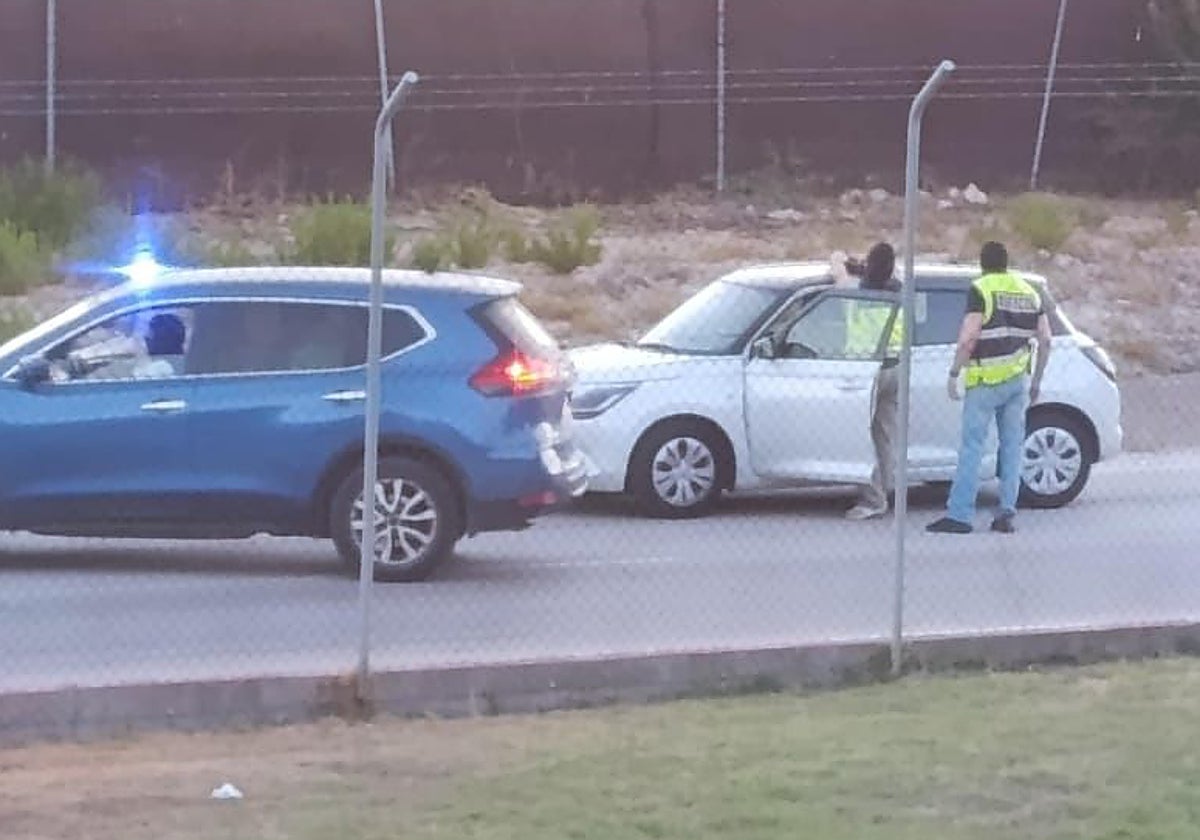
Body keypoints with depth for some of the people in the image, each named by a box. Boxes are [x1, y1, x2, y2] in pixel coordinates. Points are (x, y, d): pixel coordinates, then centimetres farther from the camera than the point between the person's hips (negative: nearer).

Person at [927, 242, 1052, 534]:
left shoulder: (981, 290, -7)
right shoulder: (1029, 293, 12)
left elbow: (968, 337, -16)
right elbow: (1045, 340, 12)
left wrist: (954, 374, -8)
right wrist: (1036, 381, 19)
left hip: (986, 381, -5)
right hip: (1018, 379, 6)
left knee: (972, 446, -5)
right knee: (1012, 446, 9)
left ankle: (960, 514, -8)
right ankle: (1007, 512, 5)